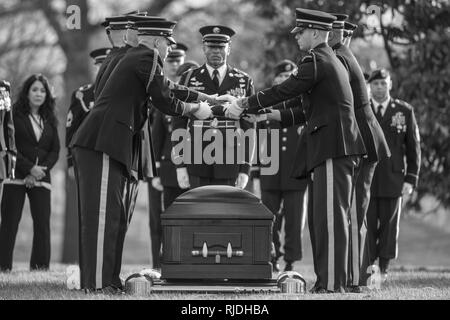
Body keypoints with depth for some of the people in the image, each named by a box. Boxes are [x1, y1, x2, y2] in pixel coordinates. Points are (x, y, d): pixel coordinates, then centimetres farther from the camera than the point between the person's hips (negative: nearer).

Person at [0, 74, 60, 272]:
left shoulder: (50, 120, 15)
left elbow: (55, 150, 11)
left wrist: (42, 170, -6)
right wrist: (30, 168, -12)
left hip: (41, 179, 3)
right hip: (16, 177, -3)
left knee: (43, 223, -5)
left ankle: (40, 266, -3)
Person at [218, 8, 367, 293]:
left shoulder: (316, 61, -9)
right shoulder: (332, 62, 21)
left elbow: (283, 91, -10)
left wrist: (243, 105, -1)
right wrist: (274, 117, 23)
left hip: (333, 148, -10)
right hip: (337, 148, 10)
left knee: (330, 217, -11)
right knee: (324, 218, 12)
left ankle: (332, 284, -13)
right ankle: (328, 280, 13)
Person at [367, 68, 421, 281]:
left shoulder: (404, 111, 6)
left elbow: (413, 148, 6)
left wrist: (411, 179, -2)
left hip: (393, 180, 0)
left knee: (389, 225, 1)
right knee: (366, 225, -4)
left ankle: (383, 269, 9)